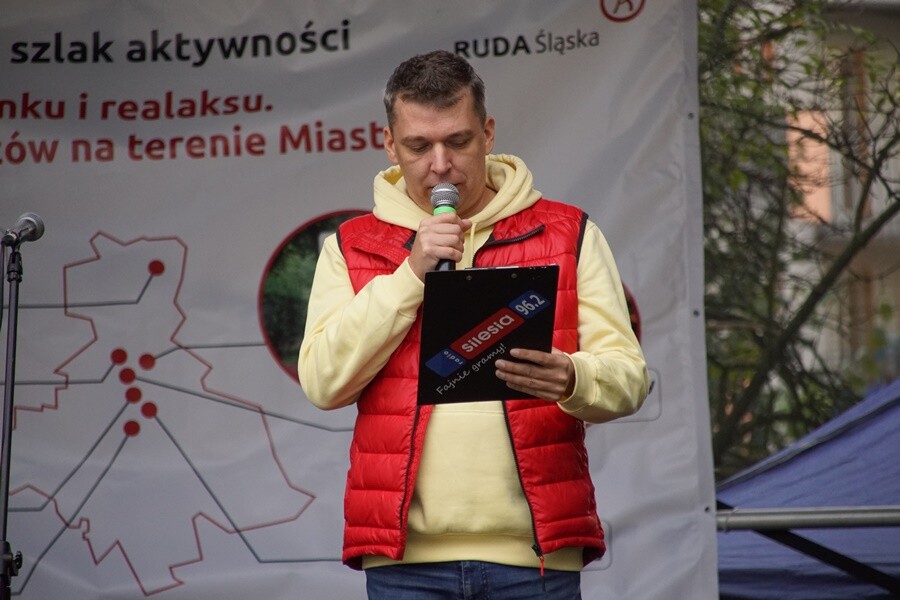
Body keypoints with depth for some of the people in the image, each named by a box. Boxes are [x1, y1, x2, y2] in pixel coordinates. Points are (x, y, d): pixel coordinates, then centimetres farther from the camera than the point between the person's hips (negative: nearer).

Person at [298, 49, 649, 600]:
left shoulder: (569, 234, 9)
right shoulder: (351, 248, 10)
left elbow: (629, 374, 3)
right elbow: (324, 382, -2)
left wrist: (569, 379, -20)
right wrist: (410, 273, -8)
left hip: (534, 552, 0)